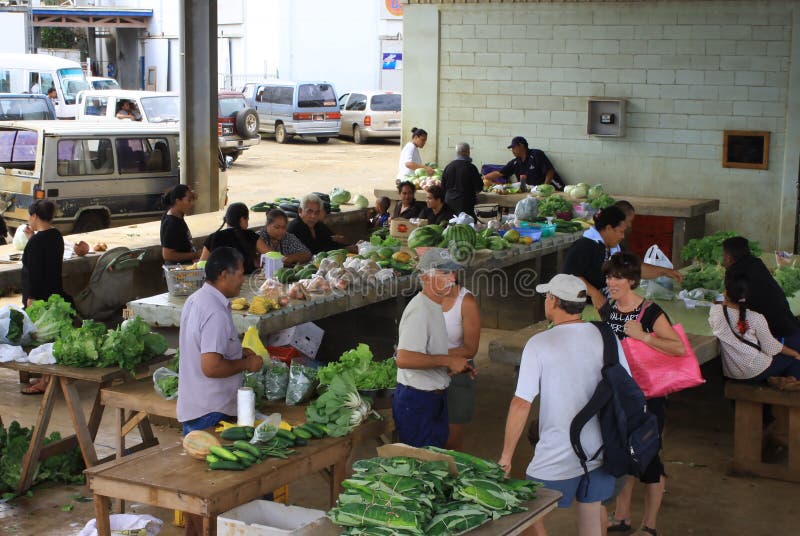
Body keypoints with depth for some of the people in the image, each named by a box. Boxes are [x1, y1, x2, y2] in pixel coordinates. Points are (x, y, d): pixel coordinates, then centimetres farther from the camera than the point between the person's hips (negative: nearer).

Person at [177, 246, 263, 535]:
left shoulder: (195, 300, 9)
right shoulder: (215, 312, -23)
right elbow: (211, 367, -28)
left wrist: (237, 350, 14)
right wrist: (246, 364, -15)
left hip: (192, 406, 10)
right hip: (211, 412, -10)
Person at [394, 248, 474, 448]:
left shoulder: (433, 306, 11)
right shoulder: (420, 310, -22)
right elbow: (404, 359, -32)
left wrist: (456, 364, 7)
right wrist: (448, 360, -25)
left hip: (434, 397, 10)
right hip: (416, 401, -10)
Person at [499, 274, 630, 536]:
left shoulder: (539, 344, -13)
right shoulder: (606, 338, -2)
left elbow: (521, 404, -15)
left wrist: (506, 454, -6)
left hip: (556, 457, -5)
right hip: (600, 451, 5)